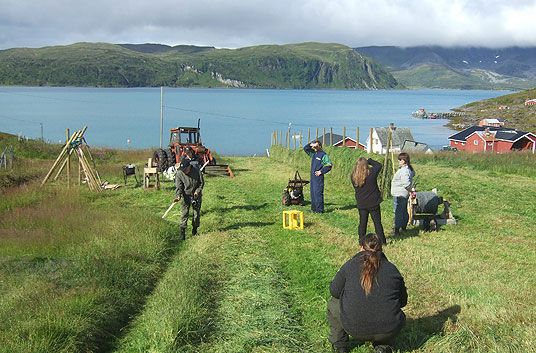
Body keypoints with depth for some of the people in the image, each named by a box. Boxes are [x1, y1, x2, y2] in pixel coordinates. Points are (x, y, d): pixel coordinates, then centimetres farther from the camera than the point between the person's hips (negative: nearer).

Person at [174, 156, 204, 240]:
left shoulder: (197, 172, -14)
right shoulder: (179, 173, -13)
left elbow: (202, 183, -1)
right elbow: (178, 186, -13)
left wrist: (198, 191, -14)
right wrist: (178, 196, -28)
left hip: (196, 195, 1)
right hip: (186, 195, -1)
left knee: (197, 212, 8)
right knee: (184, 213, -8)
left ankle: (195, 228, 28)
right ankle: (182, 231, -7)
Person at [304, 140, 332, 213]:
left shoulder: (323, 155, -8)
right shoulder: (313, 153, 15)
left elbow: (329, 165, -13)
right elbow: (305, 149, 23)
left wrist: (321, 171, -15)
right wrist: (310, 145, 4)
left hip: (318, 177, -8)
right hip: (313, 176, 8)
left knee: (318, 193, -9)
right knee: (313, 192, 11)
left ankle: (319, 209, -7)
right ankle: (314, 208, 19)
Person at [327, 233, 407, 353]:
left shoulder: (350, 265, 1)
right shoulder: (392, 269, 4)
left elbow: (334, 291, 8)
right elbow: (403, 301, 13)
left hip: (354, 329, 0)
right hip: (387, 332, 1)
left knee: (333, 303, 27)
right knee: (399, 316, 35)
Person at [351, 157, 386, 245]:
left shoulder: (353, 176, -9)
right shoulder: (371, 173, -17)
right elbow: (379, 165, 0)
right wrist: (369, 160, 7)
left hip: (361, 204, 2)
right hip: (373, 203, -2)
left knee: (362, 222, 14)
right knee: (377, 222, 9)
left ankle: (361, 240, 18)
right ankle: (382, 241, 16)